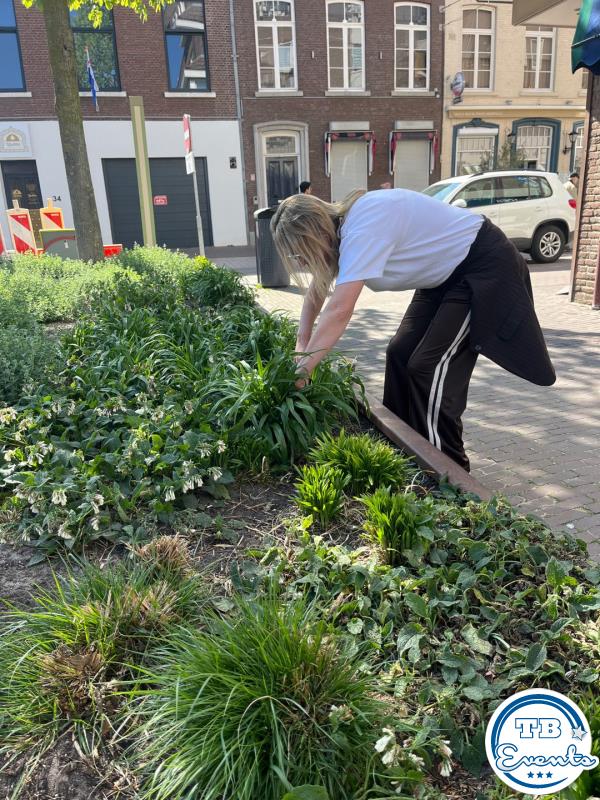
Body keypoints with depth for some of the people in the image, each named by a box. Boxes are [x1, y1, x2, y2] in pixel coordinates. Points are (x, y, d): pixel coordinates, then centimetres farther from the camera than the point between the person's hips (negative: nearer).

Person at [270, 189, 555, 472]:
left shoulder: (363, 227, -30)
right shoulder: (337, 225, -1)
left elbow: (340, 311, -36)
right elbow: (315, 293, 7)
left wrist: (302, 369, -31)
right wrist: (302, 346, -1)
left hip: (484, 266, -9)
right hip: (447, 273, 9)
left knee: (429, 366, -13)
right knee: (400, 354, 5)